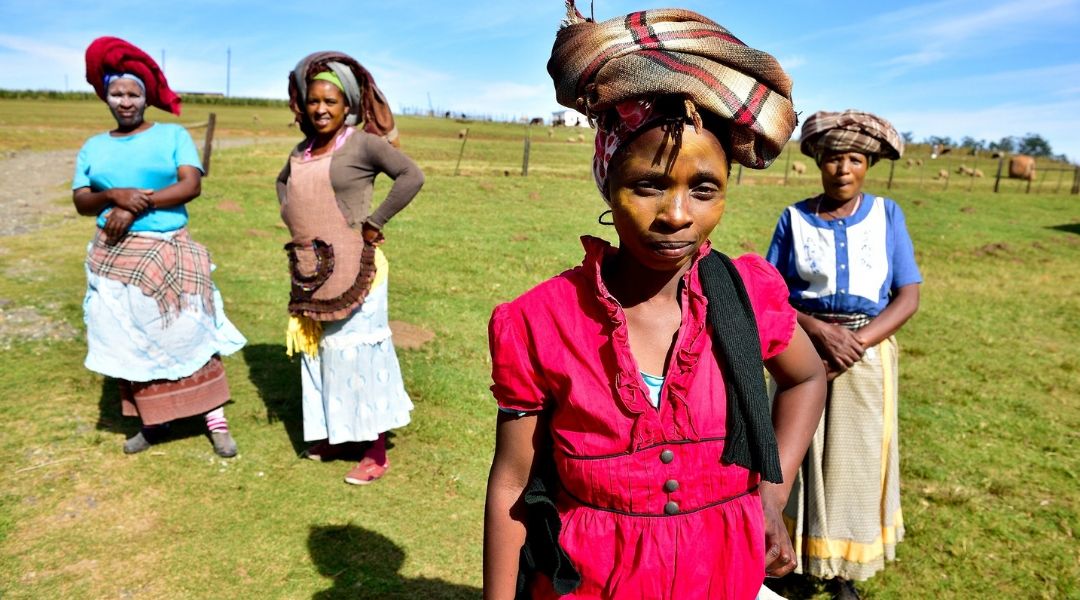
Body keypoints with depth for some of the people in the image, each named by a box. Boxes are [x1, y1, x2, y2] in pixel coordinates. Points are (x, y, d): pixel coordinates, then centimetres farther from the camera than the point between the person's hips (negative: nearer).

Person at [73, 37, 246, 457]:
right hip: (113, 258, 4)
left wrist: (138, 205, -18)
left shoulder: (173, 135, 2)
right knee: (130, 342, 8)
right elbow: (81, 202, 5)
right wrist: (114, 195, -16)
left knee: (188, 335, -4)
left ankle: (216, 421, 3)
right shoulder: (94, 147, 11)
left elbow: (192, 185, -11)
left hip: (168, 253, -3)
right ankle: (153, 423, 21)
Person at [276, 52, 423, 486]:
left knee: (358, 353, -1)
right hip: (311, 273, 7)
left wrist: (375, 221, -17)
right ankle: (335, 434, 32)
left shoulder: (363, 143, -10)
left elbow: (412, 176, -21)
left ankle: (375, 453, 11)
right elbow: (282, 183, 30)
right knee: (320, 352, 15)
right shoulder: (302, 151, 11)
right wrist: (292, 218, 12)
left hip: (351, 271, -7)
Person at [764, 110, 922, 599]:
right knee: (799, 460, 6)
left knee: (856, 463, 8)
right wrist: (821, 331, -19)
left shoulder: (887, 215, 0)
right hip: (804, 351, 0)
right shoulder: (794, 218, -2)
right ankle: (792, 556, 25)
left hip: (867, 356, 1)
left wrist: (857, 342, -16)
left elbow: (908, 298, -3)